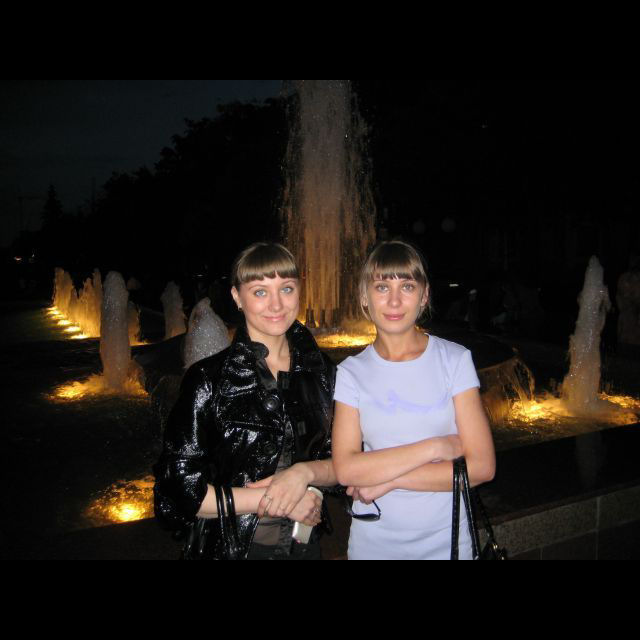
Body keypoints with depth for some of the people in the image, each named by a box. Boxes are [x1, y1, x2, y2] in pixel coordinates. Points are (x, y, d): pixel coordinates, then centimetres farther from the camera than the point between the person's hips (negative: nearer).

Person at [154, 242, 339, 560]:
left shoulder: (322, 370, -3)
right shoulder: (208, 379, -16)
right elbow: (178, 491, -16)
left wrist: (305, 472, -19)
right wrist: (272, 500, -18)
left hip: (304, 545, 4)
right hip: (229, 548, -3)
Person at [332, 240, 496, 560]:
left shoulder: (455, 359, -8)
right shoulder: (352, 372, -5)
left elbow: (481, 465, -13)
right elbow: (346, 469, -15)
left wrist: (387, 479, -16)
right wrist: (435, 446, -19)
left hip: (445, 542, 0)